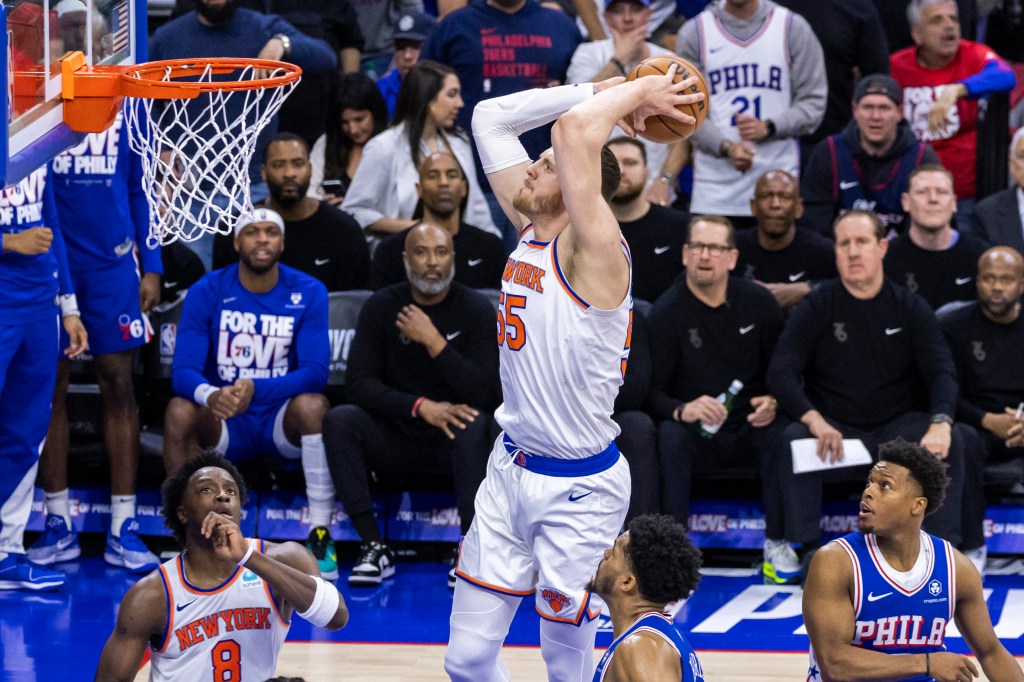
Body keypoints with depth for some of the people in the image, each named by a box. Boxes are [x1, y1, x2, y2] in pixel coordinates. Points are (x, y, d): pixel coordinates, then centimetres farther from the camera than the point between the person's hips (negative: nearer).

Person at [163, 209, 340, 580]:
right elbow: (183, 372, -11)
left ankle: (320, 535, -27)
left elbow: (316, 372, -15)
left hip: (281, 420, -1)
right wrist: (211, 395, -37)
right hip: (224, 424, 1)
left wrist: (256, 389, -35)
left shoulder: (308, 293, -6)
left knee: (313, 405, -34)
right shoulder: (207, 292, -4)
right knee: (179, 411, -30)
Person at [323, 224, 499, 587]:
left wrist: (434, 342, -23)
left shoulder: (477, 311, -6)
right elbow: (358, 383, -10)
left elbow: (483, 394, -16)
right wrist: (420, 407, -25)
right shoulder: (381, 307, -1)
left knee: (474, 425, -35)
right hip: (395, 440, 2)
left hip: (451, 440, -2)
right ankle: (374, 547, -25)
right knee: (339, 420, -25)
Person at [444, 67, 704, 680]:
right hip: (511, 468, 7)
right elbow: (490, 118, 8)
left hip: (578, 490, -7)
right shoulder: (532, 230, 4)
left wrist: (637, 94, -16)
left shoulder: (593, 251, -18)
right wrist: (611, 89, 3)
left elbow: (574, 129, -33)